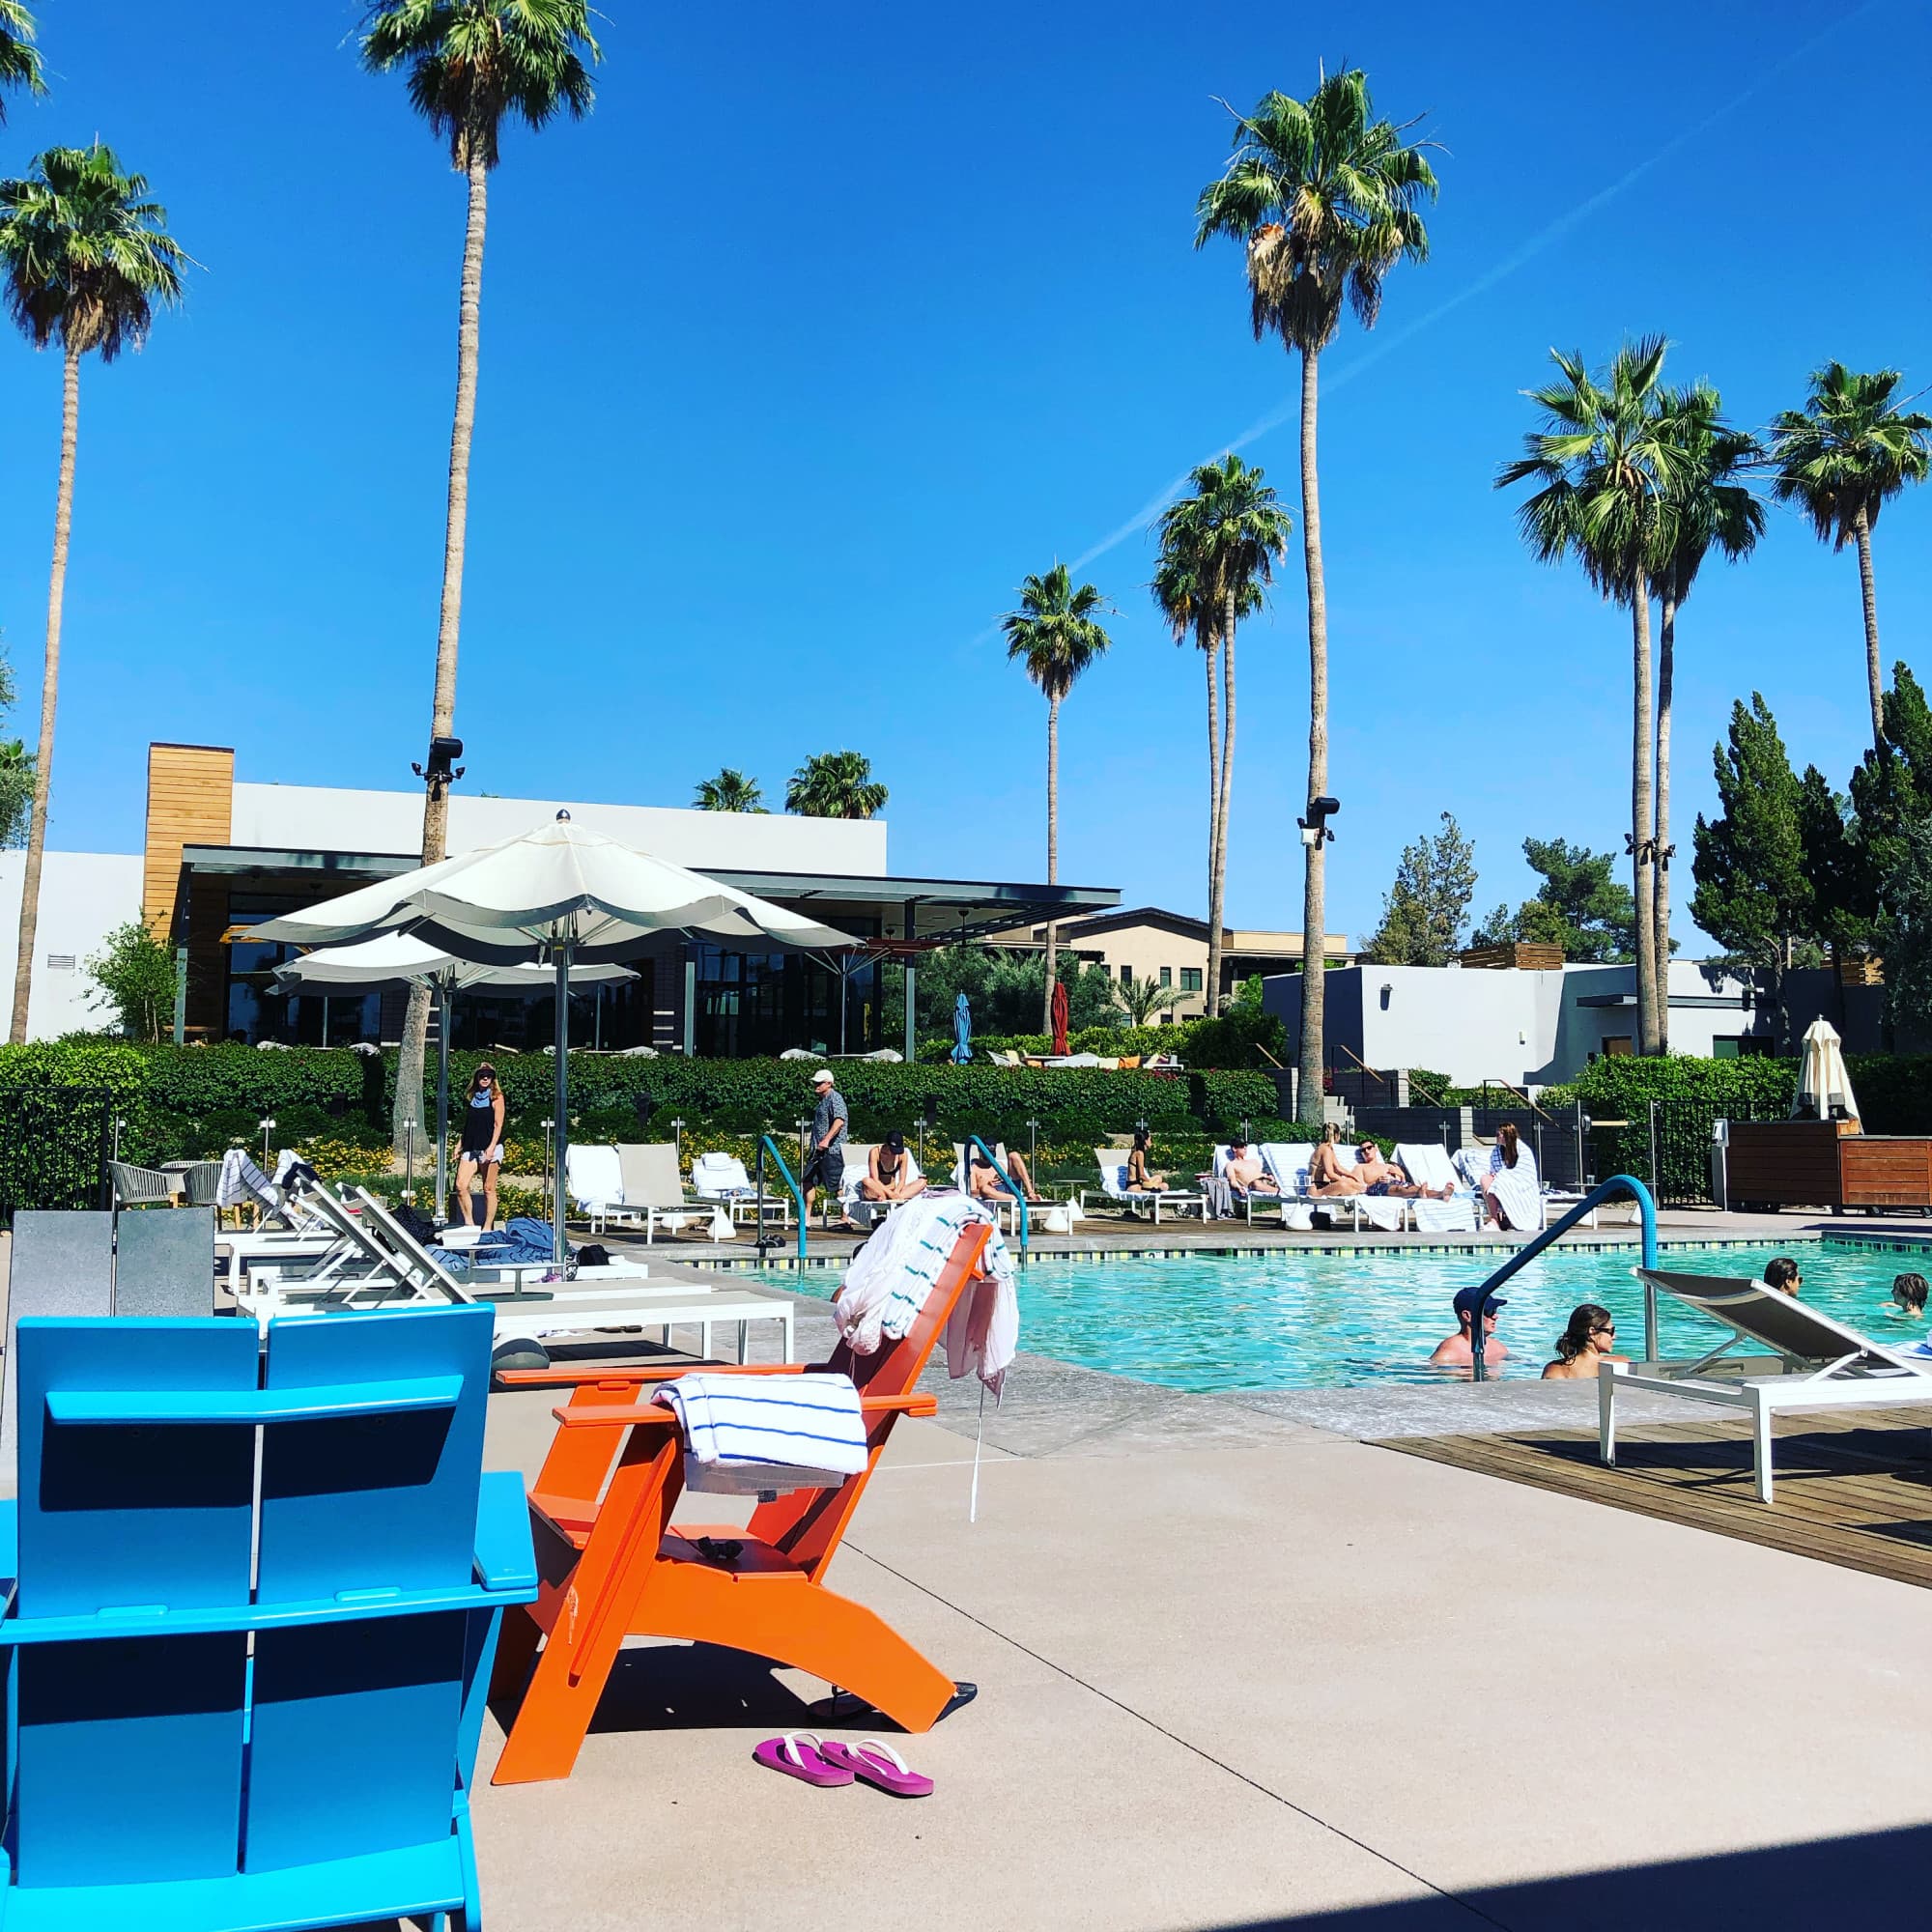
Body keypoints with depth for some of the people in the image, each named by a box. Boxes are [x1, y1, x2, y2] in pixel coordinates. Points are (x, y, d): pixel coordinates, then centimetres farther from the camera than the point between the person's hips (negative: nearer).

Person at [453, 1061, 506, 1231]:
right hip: (470, 1148, 5)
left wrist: (491, 1148, -16)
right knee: (461, 1186, -8)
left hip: (489, 1149, -5)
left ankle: (487, 1228, 2)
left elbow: (498, 1124, -6)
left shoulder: (496, 1097, 0)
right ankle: (469, 1223, -1)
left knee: (489, 1189, -2)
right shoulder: (473, 1097, 16)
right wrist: (459, 1144, 14)